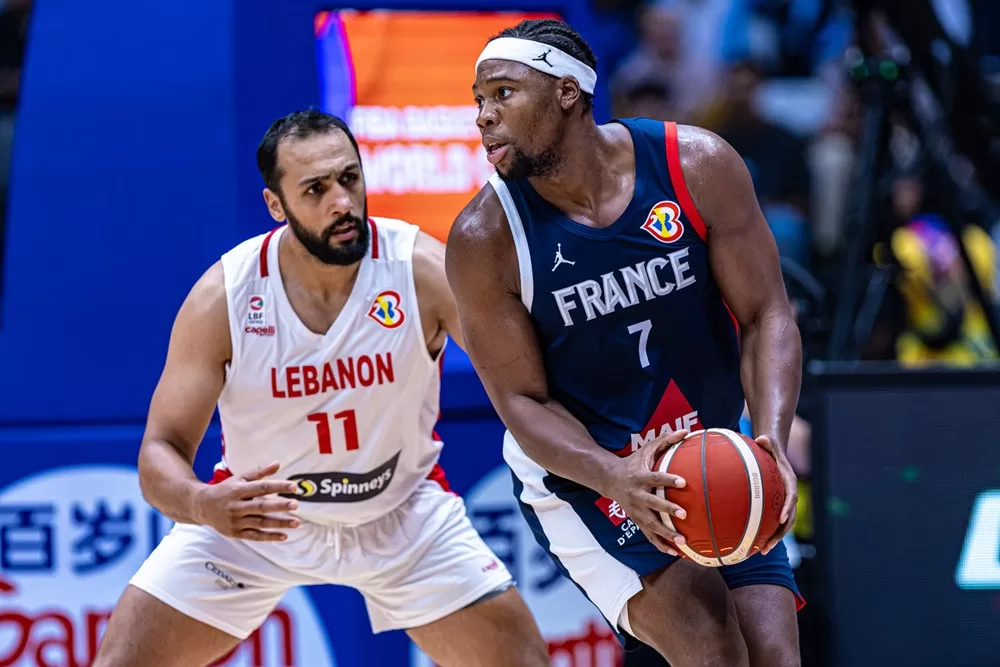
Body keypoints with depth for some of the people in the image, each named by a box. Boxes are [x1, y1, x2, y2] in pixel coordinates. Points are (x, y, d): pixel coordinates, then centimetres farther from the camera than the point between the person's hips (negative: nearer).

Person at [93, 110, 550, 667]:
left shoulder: (426, 270, -23)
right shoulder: (222, 297, -22)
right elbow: (162, 451, -18)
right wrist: (201, 504, -42)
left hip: (403, 512, 0)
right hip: (255, 512, 0)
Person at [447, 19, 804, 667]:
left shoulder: (696, 166, -14)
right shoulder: (484, 238, -17)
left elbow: (767, 316, -11)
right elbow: (523, 402, -14)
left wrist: (772, 443, -29)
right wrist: (618, 480, -33)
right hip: (580, 472, -3)